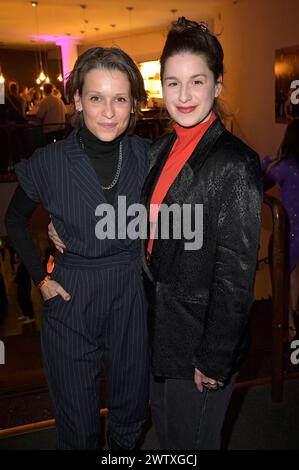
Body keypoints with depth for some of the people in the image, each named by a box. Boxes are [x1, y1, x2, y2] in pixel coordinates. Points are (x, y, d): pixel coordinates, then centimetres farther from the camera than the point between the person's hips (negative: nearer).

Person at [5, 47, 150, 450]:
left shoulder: (147, 156, -6)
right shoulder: (49, 163, -12)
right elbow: (15, 219, 5)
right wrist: (39, 277, -1)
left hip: (133, 296, 2)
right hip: (71, 299, -1)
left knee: (131, 409, 21)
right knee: (76, 421, 15)